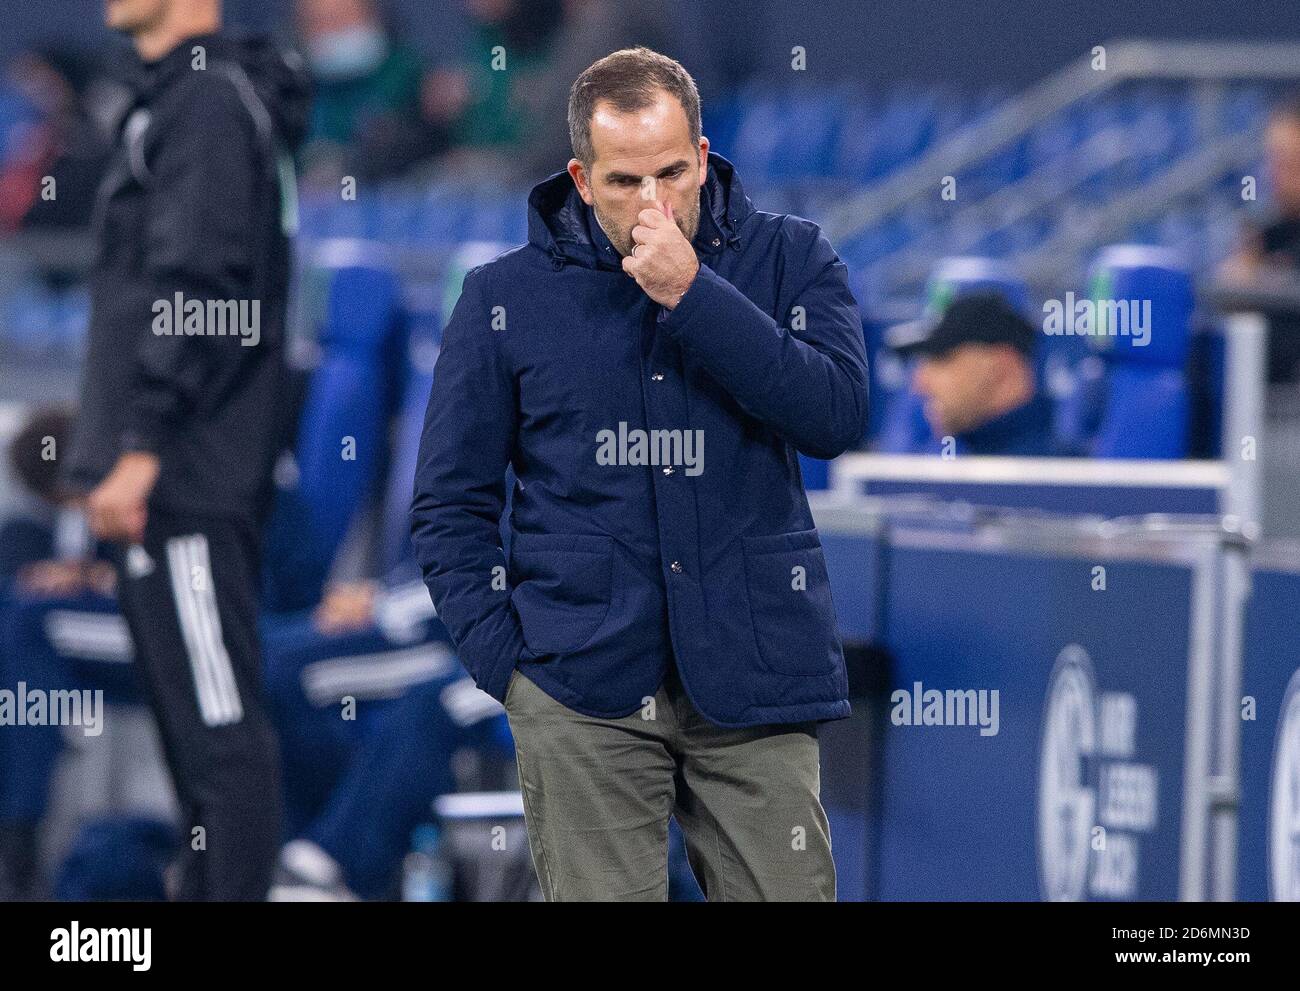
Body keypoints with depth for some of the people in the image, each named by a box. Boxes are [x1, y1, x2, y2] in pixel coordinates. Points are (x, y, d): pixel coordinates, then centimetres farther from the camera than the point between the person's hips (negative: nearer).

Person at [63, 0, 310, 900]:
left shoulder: (208, 99, -11)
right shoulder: (174, 99, 19)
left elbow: (192, 286, -19)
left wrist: (140, 449, -21)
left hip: (186, 477, -10)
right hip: (180, 483, 10)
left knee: (218, 725, -10)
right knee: (201, 718, 12)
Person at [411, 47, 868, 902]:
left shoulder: (789, 260, 6)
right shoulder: (508, 298, 7)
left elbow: (837, 414, -10)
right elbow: (450, 501, 9)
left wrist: (692, 294, -15)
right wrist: (501, 653, -2)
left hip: (755, 675, 0)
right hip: (581, 687, 0)